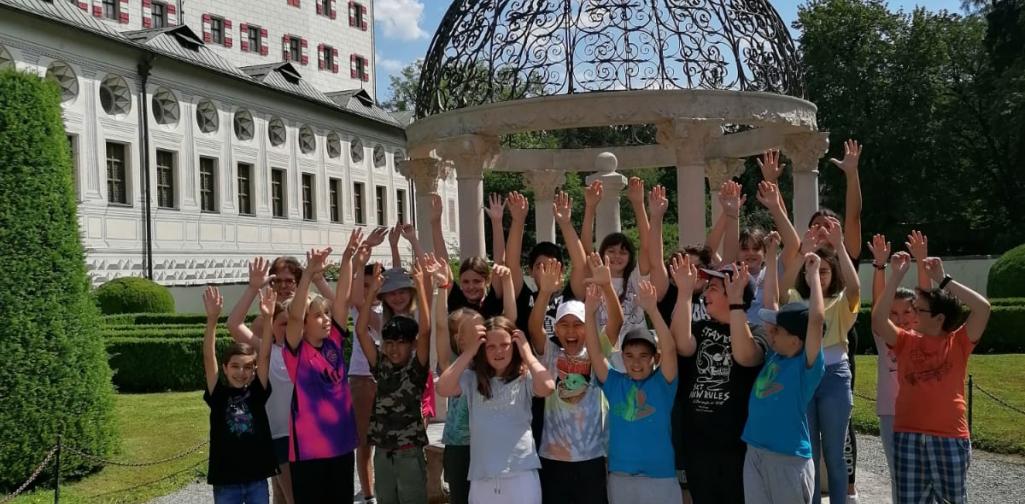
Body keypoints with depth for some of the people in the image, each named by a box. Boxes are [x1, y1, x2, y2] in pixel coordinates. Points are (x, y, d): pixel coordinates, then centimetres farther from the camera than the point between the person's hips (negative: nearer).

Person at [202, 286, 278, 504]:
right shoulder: (218, 395, -3)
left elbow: (265, 356, -12)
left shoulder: (257, 392, 0)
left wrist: (267, 318, -24)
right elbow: (209, 358, -15)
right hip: (226, 480, -1)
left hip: (257, 478, 1)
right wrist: (212, 319, -28)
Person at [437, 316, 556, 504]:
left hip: (522, 473, -2)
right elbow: (443, 388, -10)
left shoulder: (524, 377, -2)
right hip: (482, 477, 2)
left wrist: (527, 352, -9)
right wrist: (469, 352, -7)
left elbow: (547, 387, -21)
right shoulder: (472, 379, 4)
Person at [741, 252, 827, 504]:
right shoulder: (775, 354, 6)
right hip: (755, 453, 6)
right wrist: (770, 257, 7)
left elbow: (817, 318, -26)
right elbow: (770, 300, 8)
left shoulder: (807, 364, -11)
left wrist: (813, 274, -17)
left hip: (789, 458, -6)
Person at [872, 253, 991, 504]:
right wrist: (897, 275, -10)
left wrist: (943, 280, -11)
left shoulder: (958, 342, 2)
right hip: (908, 435, 2)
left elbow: (983, 307, -12)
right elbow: (878, 319, -8)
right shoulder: (906, 341, 8)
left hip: (950, 436, -2)